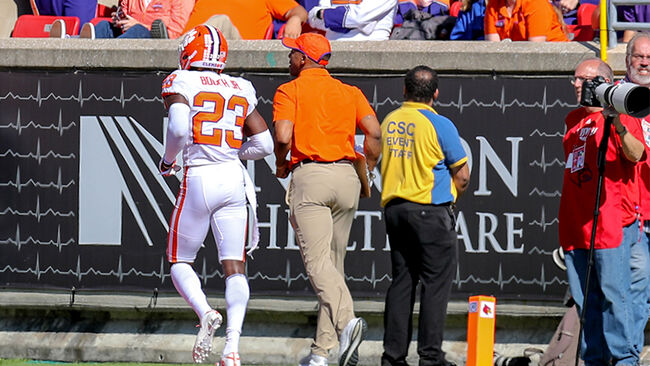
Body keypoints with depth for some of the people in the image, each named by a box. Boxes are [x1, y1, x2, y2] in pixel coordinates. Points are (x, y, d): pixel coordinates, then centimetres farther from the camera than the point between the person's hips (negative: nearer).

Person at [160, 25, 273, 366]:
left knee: (179, 262, 10)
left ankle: (205, 313, -17)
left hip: (198, 178, -4)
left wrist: (167, 161, 1)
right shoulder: (241, 91, 12)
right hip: (234, 179, 4)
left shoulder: (182, 83, -2)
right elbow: (264, 144, 10)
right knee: (234, 267, 1)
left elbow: (178, 128, -18)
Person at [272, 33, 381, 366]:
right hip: (347, 176, 5)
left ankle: (347, 321, -39)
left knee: (318, 262, -14)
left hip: (309, 174, -5)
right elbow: (374, 132, 3)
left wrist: (281, 165, 7)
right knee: (334, 264, 11)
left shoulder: (289, 91, 3)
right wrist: (366, 171, 14)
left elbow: (283, 136, -12)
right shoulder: (350, 92, 16)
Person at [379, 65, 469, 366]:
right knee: (436, 282, -2)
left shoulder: (389, 122, 7)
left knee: (401, 281, 11)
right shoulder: (439, 125, -11)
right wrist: (449, 199, 12)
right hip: (431, 210, -6)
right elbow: (462, 176, -7)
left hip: (393, 207, 6)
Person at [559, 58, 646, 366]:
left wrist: (618, 127, -38)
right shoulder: (574, 119, 19)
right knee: (584, 297, 8)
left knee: (613, 294, -9)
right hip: (575, 223, 8)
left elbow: (635, 155, -20)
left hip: (610, 222, -7)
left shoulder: (620, 117, -4)